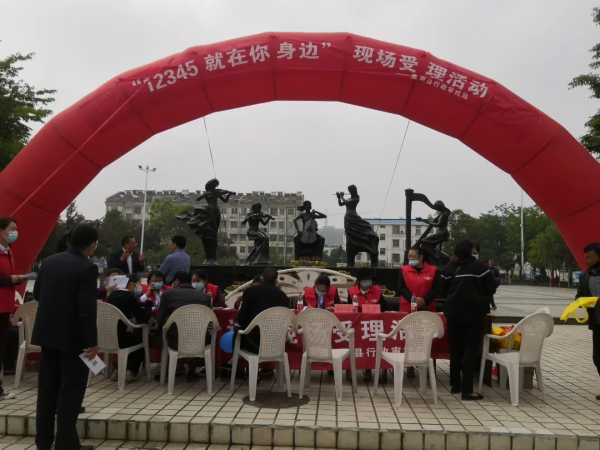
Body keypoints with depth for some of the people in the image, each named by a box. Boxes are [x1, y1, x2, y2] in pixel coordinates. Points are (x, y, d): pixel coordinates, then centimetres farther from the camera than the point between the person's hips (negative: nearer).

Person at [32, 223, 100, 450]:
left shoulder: (49, 261, 3)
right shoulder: (87, 268, -18)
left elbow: (36, 294, 12)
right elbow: (87, 308, -22)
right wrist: (92, 342, -17)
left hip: (47, 332, 7)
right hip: (72, 336, -7)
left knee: (47, 387, 15)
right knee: (71, 389, 2)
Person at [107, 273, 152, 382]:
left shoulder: (113, 294, 12)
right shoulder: (130, 296, -11)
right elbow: (144, 318, -8)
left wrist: (143, 302, 21)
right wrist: (148, 302, 7)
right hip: (117, 338, -7)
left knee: (133, 336, 31)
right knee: (141, 339, 21)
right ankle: (131, 371, 20)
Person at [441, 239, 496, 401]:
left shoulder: (449, 268, 1)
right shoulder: (479, 267, -8)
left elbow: (442, 291, 7)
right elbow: (491, 289, -4)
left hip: (453, 312, 4)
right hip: (474, 312, -3)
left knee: (455, 348, 14)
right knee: (471, 350, -1)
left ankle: (455, 385, 21)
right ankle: (467, 390, -3)